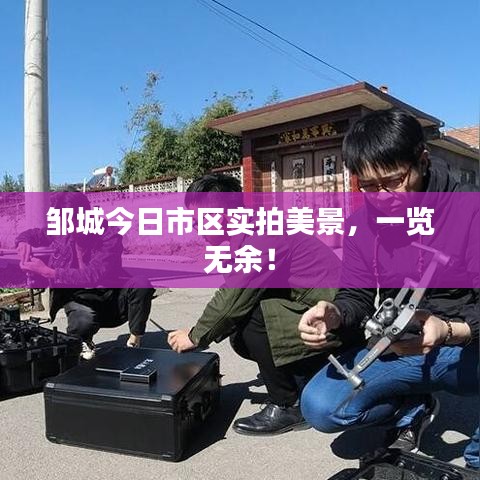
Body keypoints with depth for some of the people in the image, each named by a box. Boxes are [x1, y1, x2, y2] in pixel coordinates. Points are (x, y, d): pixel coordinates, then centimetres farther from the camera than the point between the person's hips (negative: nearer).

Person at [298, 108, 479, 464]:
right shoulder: (362, 223, -3)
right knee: (320, 407, -18)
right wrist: (333, 313, -24)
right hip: (398, 351, 3)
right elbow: (358, 296, -1)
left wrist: (450, 332, -38)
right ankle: (412, 410, 12)